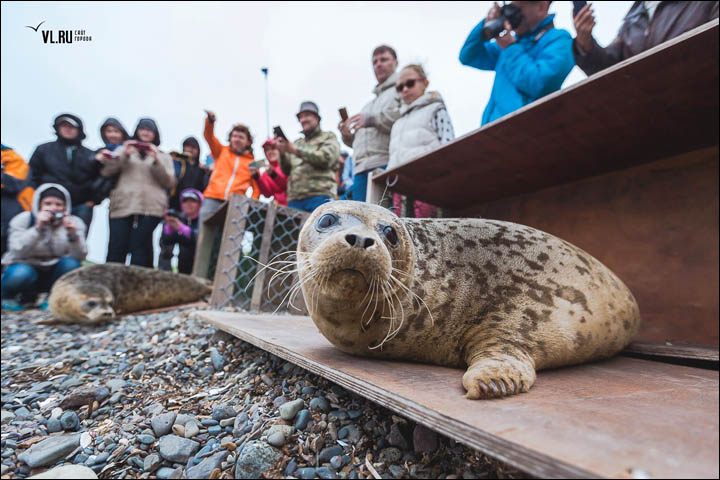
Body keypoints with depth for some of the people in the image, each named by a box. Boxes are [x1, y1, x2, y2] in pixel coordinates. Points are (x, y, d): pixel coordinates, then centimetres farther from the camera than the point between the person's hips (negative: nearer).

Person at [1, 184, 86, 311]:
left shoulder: (74, 222, -5)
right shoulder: (23, 219, -7)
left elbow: (80, 257, -17)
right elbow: (17, 252, -23)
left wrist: (73, 235, -34)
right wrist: (37, 228, -33)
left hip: (53, 274, 1)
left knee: (71, 264, -29)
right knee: (21, 274, -34)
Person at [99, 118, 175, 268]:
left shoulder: (164, 157, 21)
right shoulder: (124, 149, 24)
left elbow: (170, 183, 7)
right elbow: (106, 171, 12)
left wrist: (156, 160, -3)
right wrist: (124, 155, -1)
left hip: (151, 209, -1)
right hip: (122, 206, 2)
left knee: (139, 247, -14)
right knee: (116, 249, -8)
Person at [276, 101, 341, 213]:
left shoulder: (328, 137, 16)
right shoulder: (297, 143, 28)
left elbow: (326, 158, -4)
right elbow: (286, 170, 19)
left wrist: (296, 151, -7)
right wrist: (282, 153, -1)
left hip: (320, 196, -4)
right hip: (295, 198, 4)